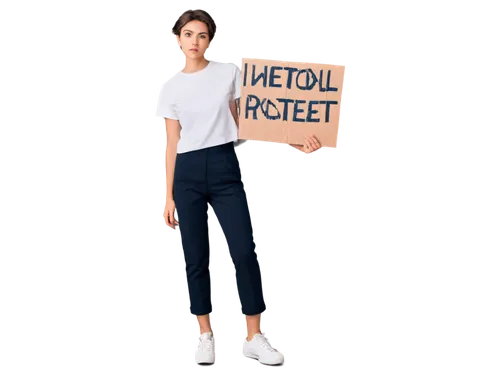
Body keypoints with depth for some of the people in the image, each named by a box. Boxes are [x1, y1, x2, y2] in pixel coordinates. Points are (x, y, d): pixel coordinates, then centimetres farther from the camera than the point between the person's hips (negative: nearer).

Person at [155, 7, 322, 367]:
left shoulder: (230, 72, 4)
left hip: (225, 168, -1)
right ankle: (206, 336, 10)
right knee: (196, 258, 2)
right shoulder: (170, 88, 7)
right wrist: (169, 196, 4)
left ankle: (254, 337, -3)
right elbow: (172, 143, 8)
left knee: (244, 252, -9)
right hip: (188, 173, 1)